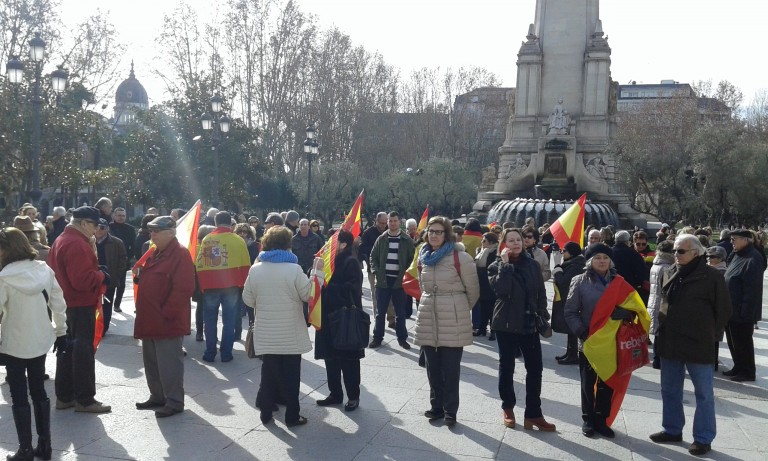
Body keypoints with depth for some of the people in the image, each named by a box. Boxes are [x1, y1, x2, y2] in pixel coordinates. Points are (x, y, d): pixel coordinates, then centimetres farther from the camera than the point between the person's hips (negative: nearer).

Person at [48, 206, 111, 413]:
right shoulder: (78, 244, -21)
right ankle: (84, 399, 5)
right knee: (83, 351, -2)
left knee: (67, 348, 15)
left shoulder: (61, 240, 13)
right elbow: (83, 280, -26)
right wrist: (101, 275, -10)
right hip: (81, 306, -10)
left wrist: (95, 271, 7)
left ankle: (64, 396, 23)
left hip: (66, 304, 10)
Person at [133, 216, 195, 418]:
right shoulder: (155, 253, 15)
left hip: (167, 322, -10)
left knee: (169, 363, -3)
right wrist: (142, 309, 14)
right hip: (149, 321, 10)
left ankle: (174, 402, 6)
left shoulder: (180, 254, -15)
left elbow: (184, 289, -22)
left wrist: (166, 313, -18)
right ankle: (157, 396, 30)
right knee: (151, 362, 17)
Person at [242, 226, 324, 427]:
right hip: (290, 334, -3)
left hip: (266, 333, 4)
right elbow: (309, 295, -7)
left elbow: (248, 300, 4)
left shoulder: (255, 269, -3)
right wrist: (317, 271, 1)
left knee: (269, 372, 16)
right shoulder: (294, 269, -15)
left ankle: (266, 413, 22)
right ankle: (292, 416, 12)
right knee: (291, 375, 6)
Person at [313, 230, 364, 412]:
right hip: (328, 316, 7)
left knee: (348, 359, 3)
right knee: (331, 357, 13)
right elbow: (322, 284, 13)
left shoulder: (351, 262, -11)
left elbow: (351, 289, -19)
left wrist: (327, 287, -19)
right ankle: (335, 393, 26)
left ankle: (353, 396, 15)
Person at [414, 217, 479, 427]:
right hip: (428, 320, 6)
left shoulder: (460, 258, -11)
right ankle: (436, 406, 25)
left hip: (453, 322, -5)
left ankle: (450, 411, 13)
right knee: (432, 368, 12)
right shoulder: (424, 257, 9)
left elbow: (473, 290, -2)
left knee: (450, 369, 1)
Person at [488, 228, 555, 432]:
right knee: (506, 367, 8)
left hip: (529, 323, 3)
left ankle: (533, 414, 9)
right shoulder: (497, 266, -4)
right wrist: (505, 264, -19)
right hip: (506, 324, -3)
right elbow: (501, 290, -23)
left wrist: (542, 316, 2)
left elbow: (540, 293, 10)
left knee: (535, 368, 1)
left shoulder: (532, 265, 4)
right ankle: (508, 408, 25)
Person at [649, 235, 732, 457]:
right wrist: (664, 327, 12)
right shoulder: (671, 274, 8)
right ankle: (672, 430, 30)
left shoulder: (711, 276, -10)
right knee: (670, 391, 16)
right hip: (670, 343, 6)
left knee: (704, 394, 6)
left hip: (698, 345, -6)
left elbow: (723, 310, -4)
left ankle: (703, 438, 15)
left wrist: (707, 333, 0)